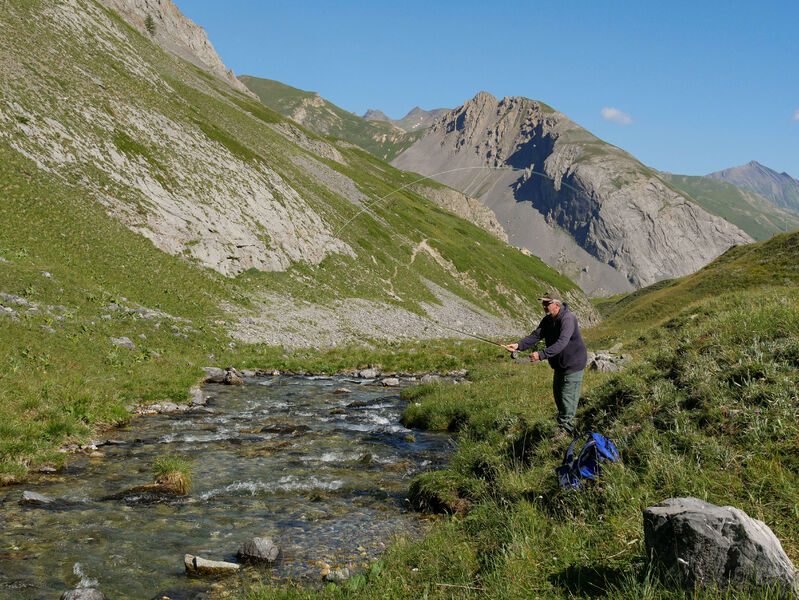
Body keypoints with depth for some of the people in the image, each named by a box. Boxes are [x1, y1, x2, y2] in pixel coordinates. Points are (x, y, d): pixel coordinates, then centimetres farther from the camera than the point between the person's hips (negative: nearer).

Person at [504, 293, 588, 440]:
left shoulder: (568, 319, -26)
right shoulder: (547, 320, 1)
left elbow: (562, 342, -38)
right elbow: (535, 336, -8)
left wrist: (541, 355, -46)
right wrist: (519, 345, -25)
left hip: (573, 364, -9)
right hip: (559, 364, 9)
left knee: (568, 396, -6)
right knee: (558, 394, 17)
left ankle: (565, 428, 5)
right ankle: (564, 425, 34)